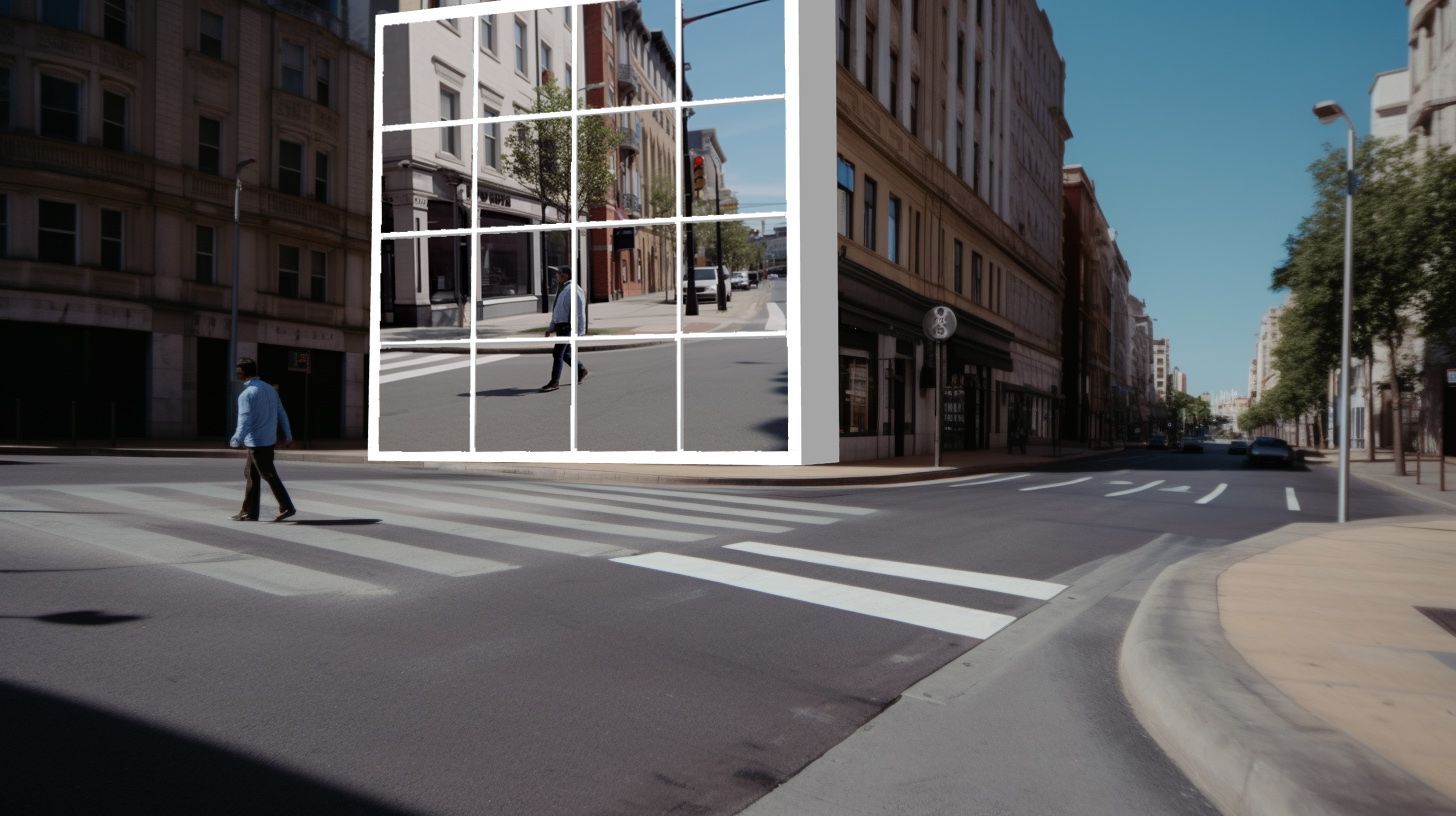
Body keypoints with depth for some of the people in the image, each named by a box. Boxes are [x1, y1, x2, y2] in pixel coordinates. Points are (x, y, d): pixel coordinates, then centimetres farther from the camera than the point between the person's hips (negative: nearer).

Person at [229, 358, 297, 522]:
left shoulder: (246, 394, -14)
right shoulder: (270, 389, 9)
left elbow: (245, 420, -25)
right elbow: (282, 414, 12)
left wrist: (236, 440, -30)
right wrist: (288, 436, 16)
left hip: (256, 442, -8)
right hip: (269, 440, 8)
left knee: (269, 476, -2)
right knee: (250, 473, 15)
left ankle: (287, 507, -1)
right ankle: (249, 511, 17)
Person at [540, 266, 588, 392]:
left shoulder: (573, 289, -14)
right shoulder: (561, 289, 15)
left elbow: (580, 311, -17)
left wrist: (580, 330, -19)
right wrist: (551, 327, 20)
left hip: (567, 326, -9)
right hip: (560, 326, 9)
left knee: (557, 354, -8)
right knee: (565, 353, 16)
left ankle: (554, 382, -1)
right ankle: (581, 370, 35)